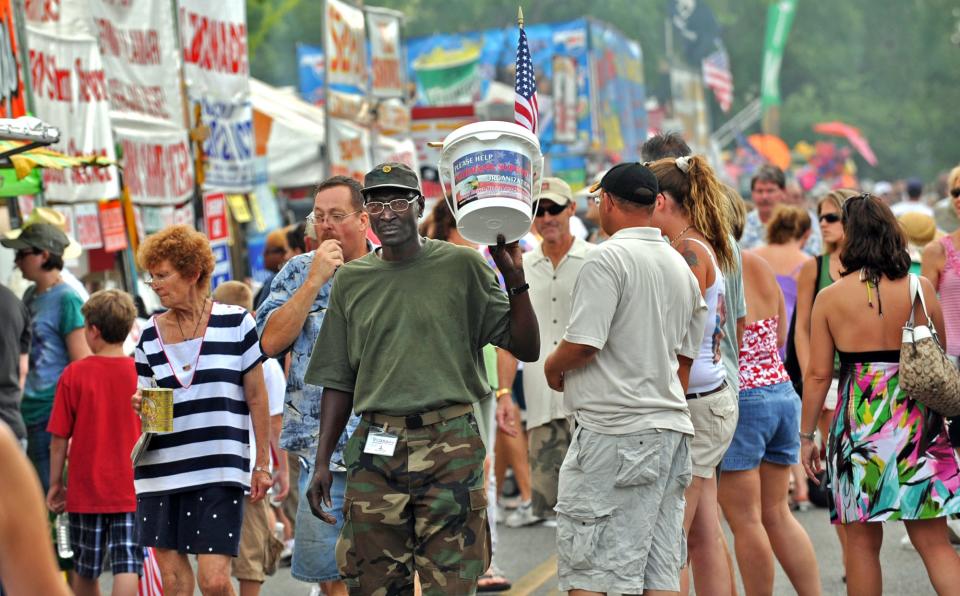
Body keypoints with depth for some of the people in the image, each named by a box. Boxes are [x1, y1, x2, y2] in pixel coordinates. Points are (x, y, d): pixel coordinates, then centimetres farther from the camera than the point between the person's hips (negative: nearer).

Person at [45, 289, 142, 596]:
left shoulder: (74, 374, -7)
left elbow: (59, 438, -3)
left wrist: (55, 483, 9)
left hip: (86, 488, 0)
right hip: (132, 489, 0)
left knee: (85, 570, 15)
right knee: (127, 566, -4)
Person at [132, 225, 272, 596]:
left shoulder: (235, 322, 0)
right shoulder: (151, 334, 8)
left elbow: (257, 398, 4)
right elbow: (145, 400, 16)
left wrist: (262, 464, 2)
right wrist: (140, 406, -8)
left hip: (220, 469, -3)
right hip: (160, 471, 4)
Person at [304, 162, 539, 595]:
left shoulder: (463, 266, 3)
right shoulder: (352, 280, 11)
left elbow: (527, 348, 0)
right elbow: (339, 381, 14)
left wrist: (514, 277, -12)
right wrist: (323, 462, 8)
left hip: (451, 448, -3)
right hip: (375, 449, 3)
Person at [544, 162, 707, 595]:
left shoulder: (608, 258, -10)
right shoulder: (681, 267, 16)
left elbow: (582, 344, -17)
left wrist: (553, 369, 2)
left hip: (614, 431, -9)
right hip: (671, 427, 9)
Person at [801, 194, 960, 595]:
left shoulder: (830, 298, -5)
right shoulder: (920, 288, -1)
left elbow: (818, 374, -3)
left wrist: (806, 435, 7)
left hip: (859, 424, -2)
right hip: (917, 423, 2)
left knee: (862, 543, 9)